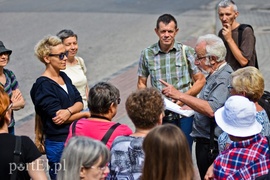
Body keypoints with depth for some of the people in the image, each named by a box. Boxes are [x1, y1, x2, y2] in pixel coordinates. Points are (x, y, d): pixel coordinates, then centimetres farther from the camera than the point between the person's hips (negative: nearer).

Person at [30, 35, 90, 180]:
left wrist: (68, 111, -18)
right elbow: (57, 118, -18)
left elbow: (79, 102, 6)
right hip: (58, 143, -8)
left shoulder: (64, 77, 11)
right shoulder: (43, 86, -15)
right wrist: (85, 114, -6)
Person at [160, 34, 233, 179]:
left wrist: (179, 95, -32)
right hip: (204, 143, 11)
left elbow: (211, 110, -34)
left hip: (213, 146, -11)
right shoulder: (215, 75, 14)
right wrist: (190, 108, 15)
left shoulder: (224, 78, -21)